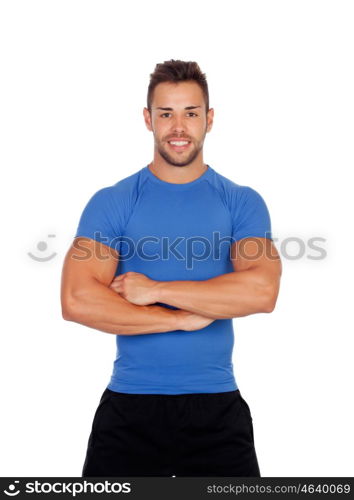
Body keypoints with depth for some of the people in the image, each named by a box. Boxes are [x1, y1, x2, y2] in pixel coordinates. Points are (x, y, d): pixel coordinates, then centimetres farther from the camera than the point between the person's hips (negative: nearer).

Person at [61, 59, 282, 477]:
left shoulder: (242, 203, 1)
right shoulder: (111, 203, -1)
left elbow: (262, 292, -15)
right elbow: (77, 301, -14)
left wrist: (155, 290, -16)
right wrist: (185, 318, -15)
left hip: (217, 406, 1)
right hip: (130, 404, 0)